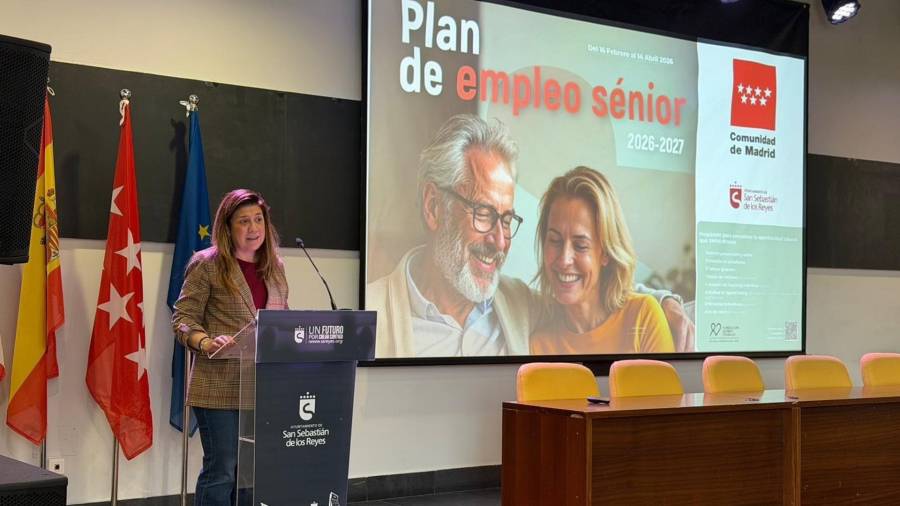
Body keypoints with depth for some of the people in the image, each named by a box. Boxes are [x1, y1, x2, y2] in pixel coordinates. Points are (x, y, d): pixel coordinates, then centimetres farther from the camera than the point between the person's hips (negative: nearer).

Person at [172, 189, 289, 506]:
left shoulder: (275, 267, 14)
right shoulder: (206, 264, -4)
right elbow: (183, 318, -7)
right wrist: (207, 343, -25)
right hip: (220, 387, -5)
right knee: (221, 472, -1)